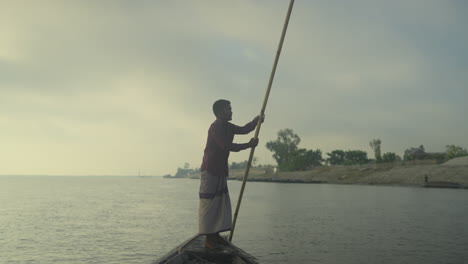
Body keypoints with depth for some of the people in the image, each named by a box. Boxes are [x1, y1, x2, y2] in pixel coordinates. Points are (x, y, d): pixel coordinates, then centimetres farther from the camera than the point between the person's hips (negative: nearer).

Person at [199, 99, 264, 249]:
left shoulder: (227, 127, 14)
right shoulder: (215, 127, -16)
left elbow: (243, 130, 16)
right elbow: (227, 146, -23)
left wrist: (255, 122, -2)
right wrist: (249, 145, -16)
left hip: (221, 170, 10)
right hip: (210, 170, -10)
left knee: (221, 204, 10)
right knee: (209, 204, -5)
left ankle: (216, 236, 17)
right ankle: (209, 240, 0)